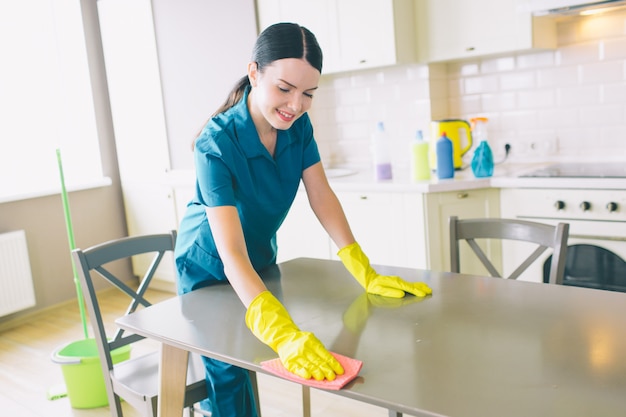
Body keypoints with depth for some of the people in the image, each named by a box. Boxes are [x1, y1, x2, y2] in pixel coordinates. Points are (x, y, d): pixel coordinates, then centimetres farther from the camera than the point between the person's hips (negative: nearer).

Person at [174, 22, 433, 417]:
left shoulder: (299, 125, -16)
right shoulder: (216, 144, -33)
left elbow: (322, 197, -13)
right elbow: (231, 256, -41)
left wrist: (367, 274, -22)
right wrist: (284, 334, -54)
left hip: (261, 258, 5)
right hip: (210, 269, -5)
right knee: (228, 375, 4)